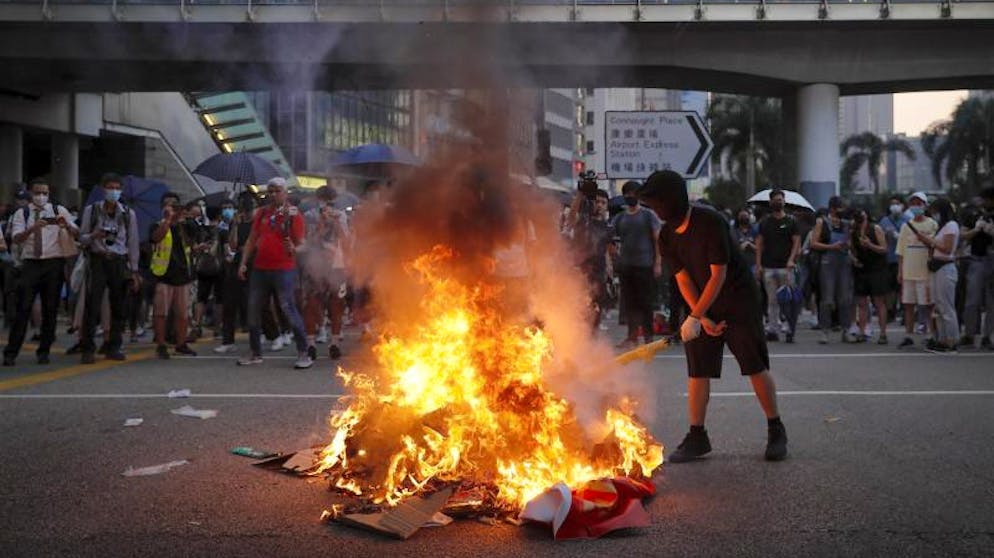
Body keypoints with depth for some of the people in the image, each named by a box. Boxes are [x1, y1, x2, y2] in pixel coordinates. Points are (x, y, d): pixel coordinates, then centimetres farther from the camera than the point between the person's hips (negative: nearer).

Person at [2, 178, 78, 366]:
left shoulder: (59, 211, 6)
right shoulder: (21, 214, 5)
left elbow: (76, 234, -1)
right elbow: (16, 238, -10)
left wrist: (66, 225, -23)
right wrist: (33, 227, -28)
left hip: (54, 264, 1)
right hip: (31, 264, -1)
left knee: (50, 310, 3)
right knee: (23, 309, -4)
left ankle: (43, 352, 14)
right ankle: (11, 353, 0)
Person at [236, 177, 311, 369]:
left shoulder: (293, 214, -2)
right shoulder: (261, 213, 12)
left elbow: (300, 242, -3)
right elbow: (252, 240, 14)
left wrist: (293, 248, -25)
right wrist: (244, 262, 8)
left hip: (283, 269, -6)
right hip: (259, 269, 6)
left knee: (288, 308, -11)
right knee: (253, 310, 10)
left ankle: (304, 354, -5)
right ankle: (255, 353, 23)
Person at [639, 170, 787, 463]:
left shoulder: (711, 223, -21)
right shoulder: (667, 236, -2)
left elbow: (718, 275, -23)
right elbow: (683, 279, -1)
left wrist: (694, 317, -27)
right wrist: (703, 318, -10)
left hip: (739, 302, -5)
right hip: (703, 309, 5)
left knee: (756, 367, -3)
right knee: (697, 371, -1)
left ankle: (776, 431, 10)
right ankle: (697, 437, 6)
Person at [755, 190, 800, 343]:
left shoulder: (790, 221, 6)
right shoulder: (765, 222, 12)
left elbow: (797, 242, 2)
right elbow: (759, 244, 10)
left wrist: (791, 259, -11)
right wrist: (758, 264, 1)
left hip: (785, 267, -2)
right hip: (768, 267, 2)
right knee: (772, 300, 4)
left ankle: (789, 330, -3)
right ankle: (772, 329, 7)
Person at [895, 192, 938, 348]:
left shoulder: (932, 224, 0)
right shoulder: (906, 225, 12)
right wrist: (900, 271, 10)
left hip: (925, 271, -4)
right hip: (908, 271, 4)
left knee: (929, 305, 0)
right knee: (908, 305, 6)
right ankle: (908, 336, 12)